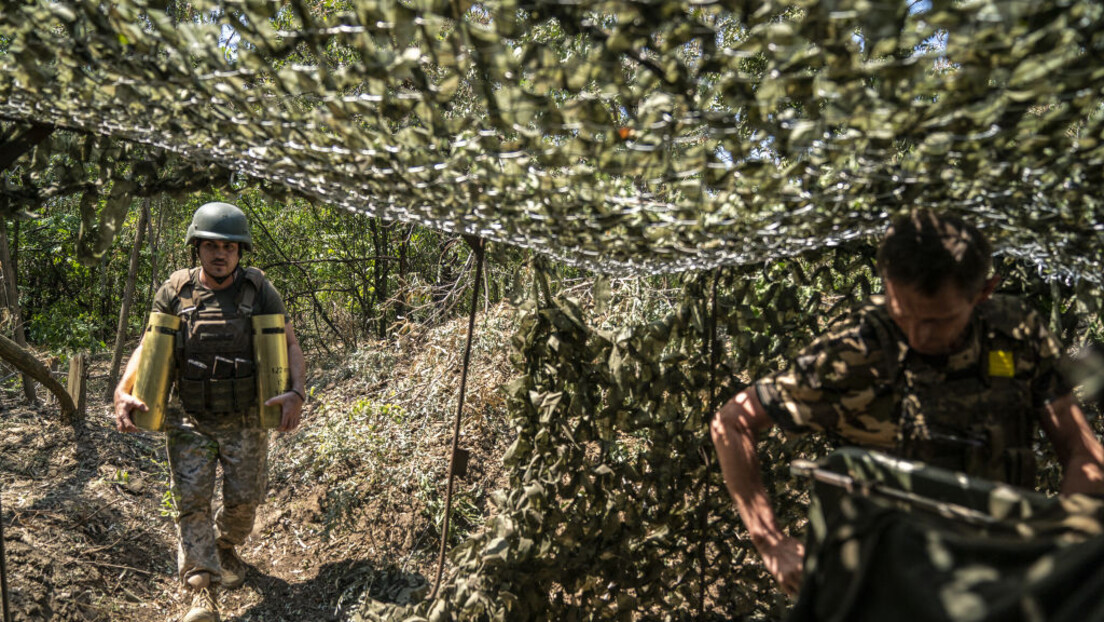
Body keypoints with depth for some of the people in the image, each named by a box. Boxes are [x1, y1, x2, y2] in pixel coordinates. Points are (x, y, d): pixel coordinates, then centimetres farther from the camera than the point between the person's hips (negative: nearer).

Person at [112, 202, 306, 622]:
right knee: (192, 502, -3)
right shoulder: (175, 292, -4)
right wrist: (123, 391, -15)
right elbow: (149, 347, 2)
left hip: (245, 420, 0)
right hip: (189, 421, 0)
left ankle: (226, 548, 42)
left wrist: (296, 392, -20)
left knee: (244, 500, 10)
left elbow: (289, 344, -4)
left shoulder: (258, 290, -6)